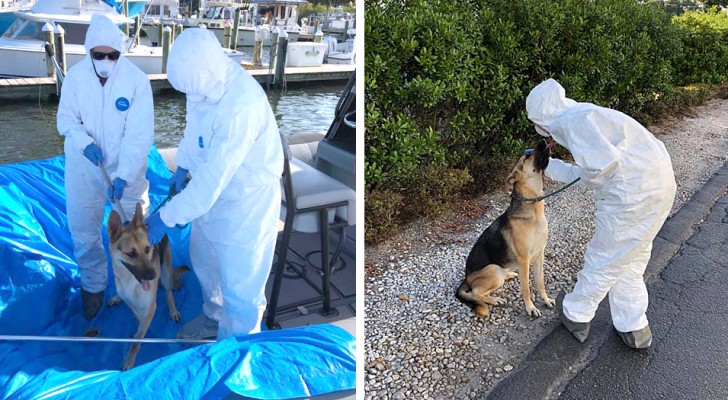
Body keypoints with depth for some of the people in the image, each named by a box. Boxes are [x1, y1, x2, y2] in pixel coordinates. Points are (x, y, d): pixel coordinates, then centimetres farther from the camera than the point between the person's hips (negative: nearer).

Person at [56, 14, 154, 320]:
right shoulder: (75, 76, -9)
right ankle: (93, 285, 36)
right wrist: (85, 143, -21)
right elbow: (66, 120, 1)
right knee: (84, 232, 12)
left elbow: (139, 135, -19)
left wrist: (123, 176, -28)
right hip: (84, 168, 2)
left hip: (127, 169, -2)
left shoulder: (137, 80, -16)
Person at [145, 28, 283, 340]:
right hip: (210, 192, 9)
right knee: (204, 261, 28)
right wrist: (182, 165, 9)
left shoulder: (243, 104, -36)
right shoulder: (203, 80, -10)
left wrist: (166, 218, -27)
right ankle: (214, 316, 55)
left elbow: (213, 178, -34)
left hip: (246, 202, -9)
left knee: (239, 287, 7)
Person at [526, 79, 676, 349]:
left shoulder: (572, 121, -13)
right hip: (659, 184, 9)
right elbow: (583, 174, 25)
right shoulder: (583, 116, 18)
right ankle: (634, 329, 33)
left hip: (633, 193, -9)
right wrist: (546, 164, 28)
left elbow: (602, 163, -28)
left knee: (603, 260, 9)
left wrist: (591, 181, -7)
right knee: (630, 261, 21)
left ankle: (576, 315, 29)